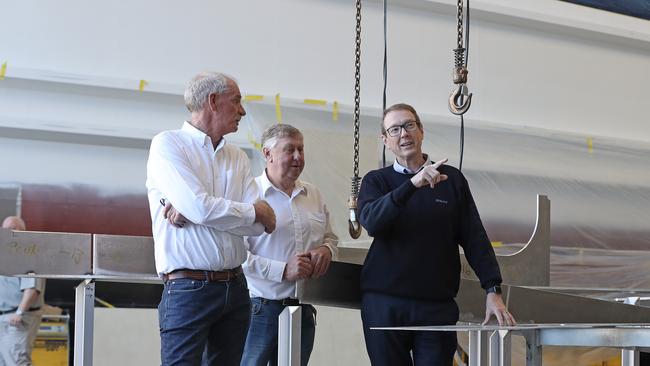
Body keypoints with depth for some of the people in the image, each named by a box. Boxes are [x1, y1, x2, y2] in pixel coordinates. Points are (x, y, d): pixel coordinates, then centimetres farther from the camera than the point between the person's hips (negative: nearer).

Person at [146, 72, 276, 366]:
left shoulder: (237, 157, 13)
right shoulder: (167, 144, -4)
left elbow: (261, 225, 0)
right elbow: (202, 209, -17)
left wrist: (191, 213, -12)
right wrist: (254, 211, -2)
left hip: (235, 287, 6)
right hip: (188, 289, -6)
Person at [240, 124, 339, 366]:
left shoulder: (313, 194, 14)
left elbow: (330, 237, 25)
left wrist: (326, 250, 1)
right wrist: (283, 270, -20)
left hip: (304, 310, 6)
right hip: (261, 308, -6)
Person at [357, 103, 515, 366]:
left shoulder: (452, 179, 10)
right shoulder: (376, 181, 7)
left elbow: (474, 238, 6)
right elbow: (371, 222, -14)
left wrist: (493, 290, -5)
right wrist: (413, 184, -24)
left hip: (437, 307, 0)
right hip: (384, 304, 0)